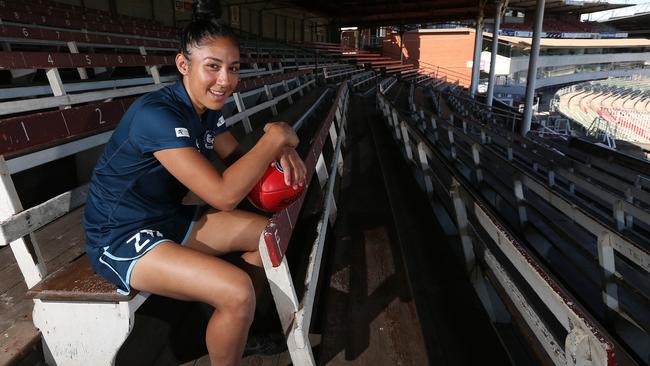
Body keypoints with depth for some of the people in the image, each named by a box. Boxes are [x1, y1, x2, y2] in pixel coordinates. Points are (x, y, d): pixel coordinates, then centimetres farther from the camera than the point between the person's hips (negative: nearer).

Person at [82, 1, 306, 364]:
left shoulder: (208, 108, -2)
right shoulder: (156, 114, -28)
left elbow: (235, 155, 9)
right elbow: (223, 195, -34)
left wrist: (278, 152, -14)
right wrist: (275, 137, -24)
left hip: (169, 218, 9)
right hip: (121, 238, -8)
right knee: (237, 291, -27)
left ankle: (239, 328, 23)